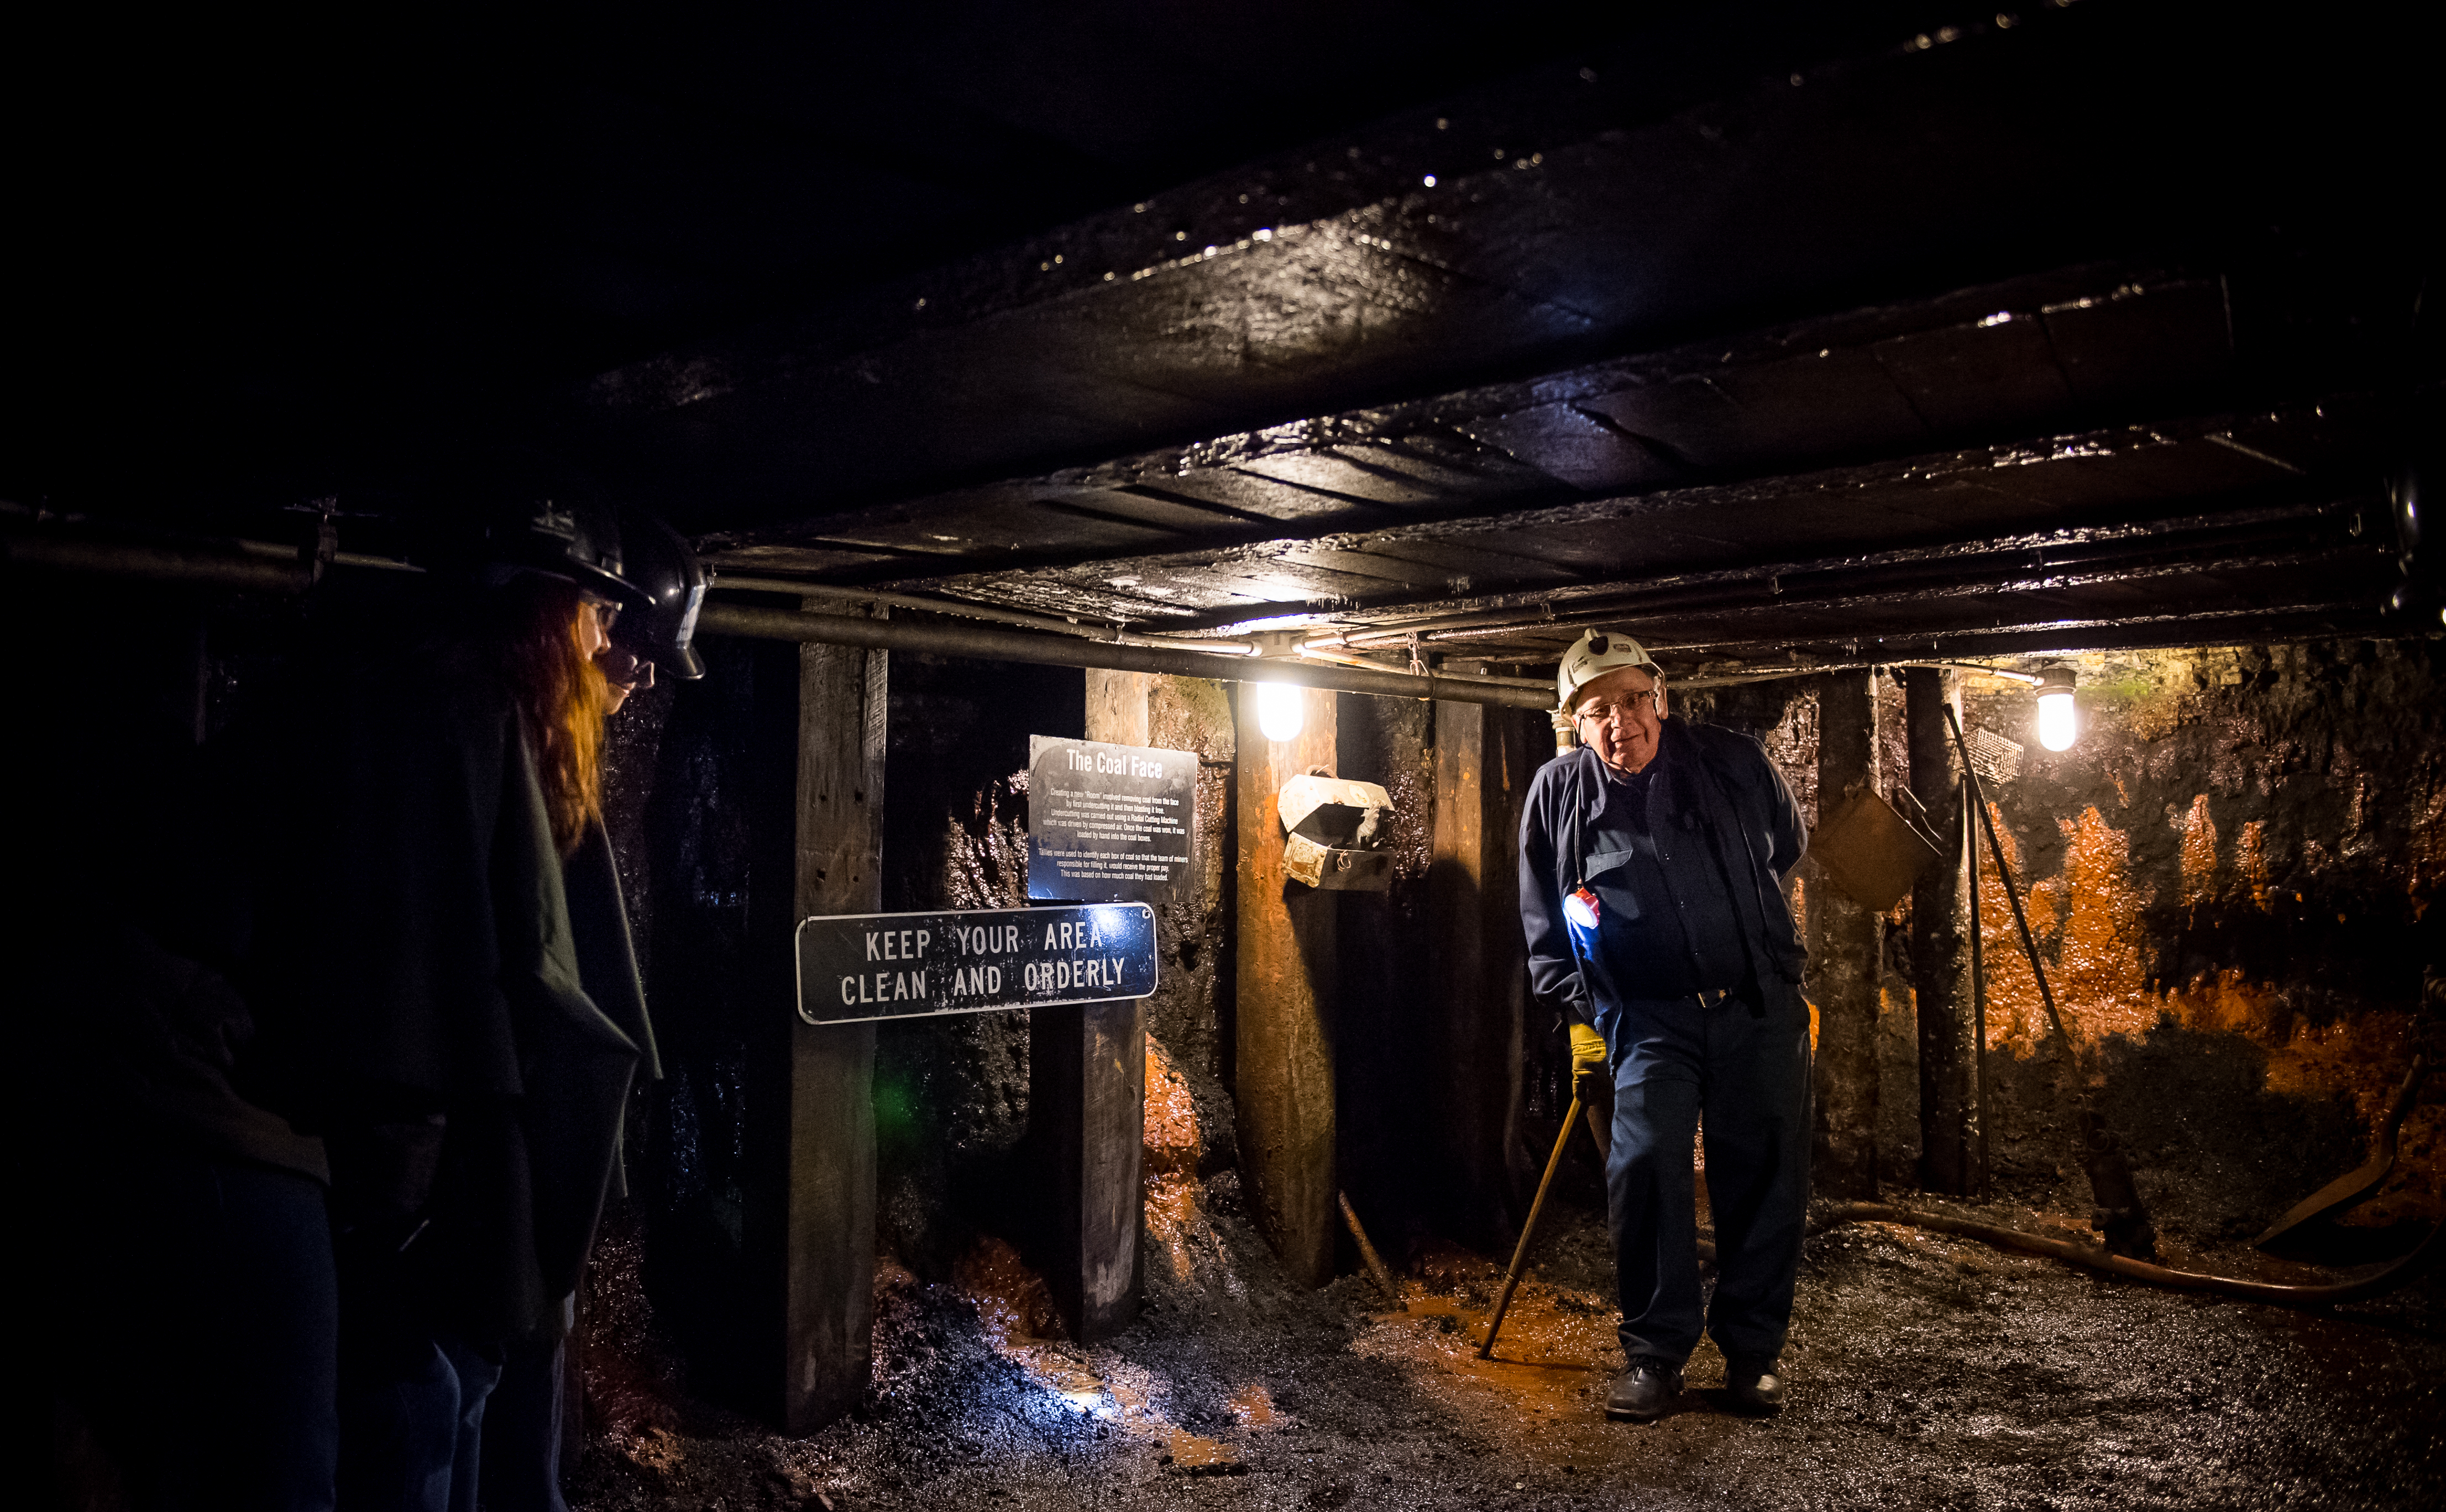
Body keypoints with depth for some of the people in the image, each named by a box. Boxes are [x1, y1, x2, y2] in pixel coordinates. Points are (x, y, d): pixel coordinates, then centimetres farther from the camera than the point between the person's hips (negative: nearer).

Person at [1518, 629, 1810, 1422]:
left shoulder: (1735, 764, -3)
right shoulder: (1558, 792, -3)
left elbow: (1787, 846, 18)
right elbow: (1543, 923, 8)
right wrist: (1580, 1013, 5)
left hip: (1759, 1007, 1)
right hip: (1647, 1019, -1)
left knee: (1767, 1177, 4)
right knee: (1644, 1165, -14)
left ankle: (1752, 1348, 22)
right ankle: (1654, 1352, 3)